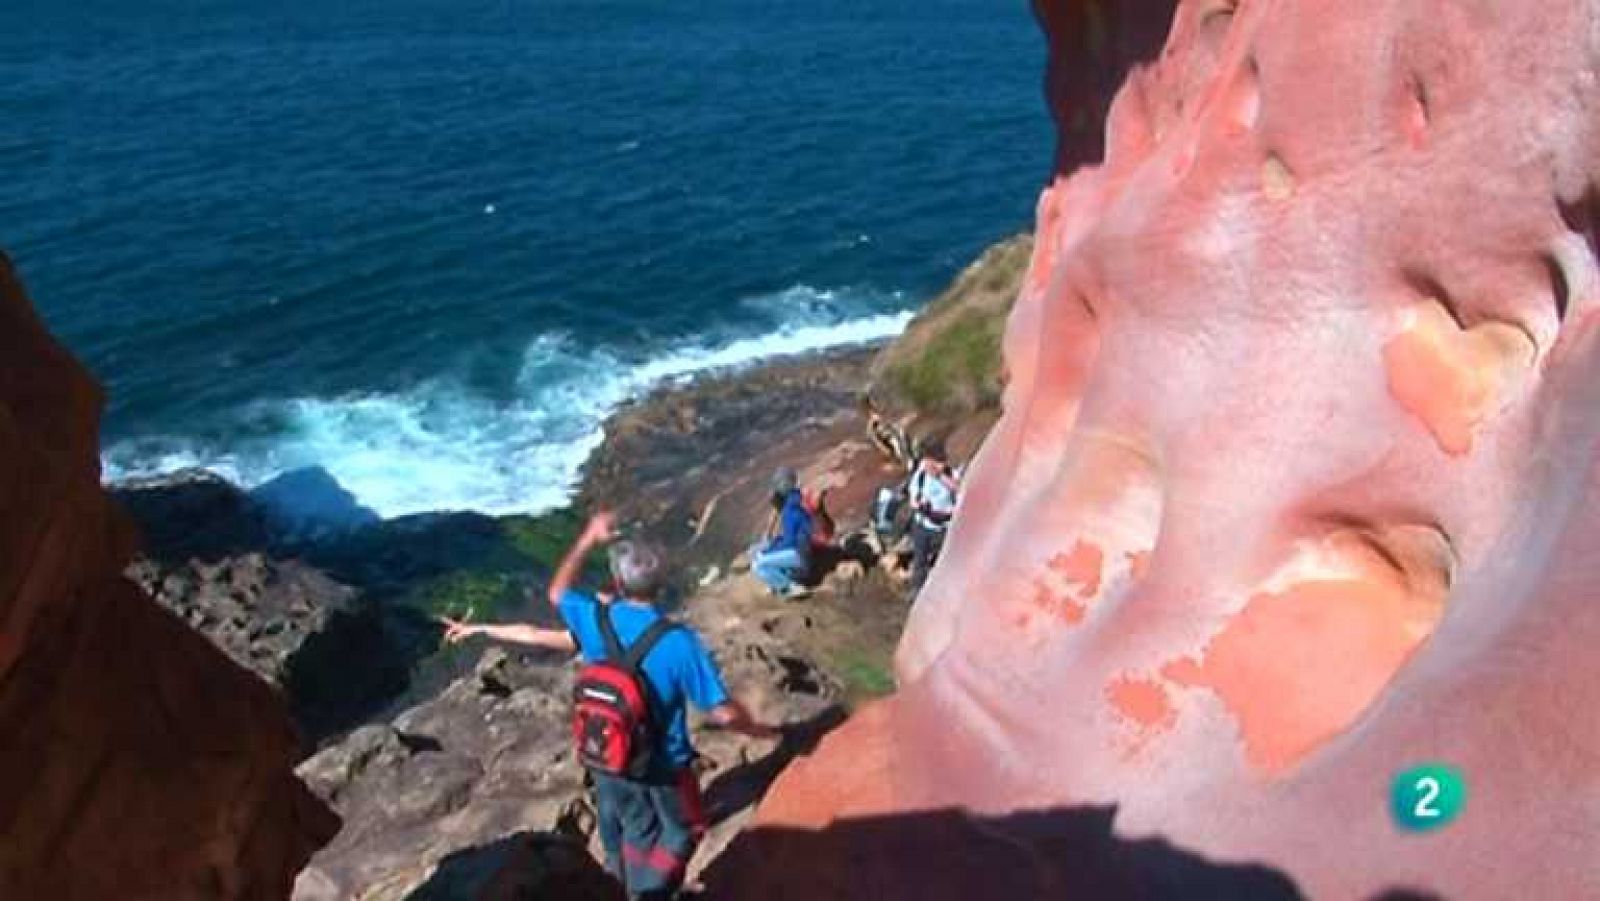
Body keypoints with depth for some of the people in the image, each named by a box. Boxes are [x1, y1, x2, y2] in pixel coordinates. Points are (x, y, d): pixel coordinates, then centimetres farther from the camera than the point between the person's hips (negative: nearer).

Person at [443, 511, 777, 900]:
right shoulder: (680, 643, -29)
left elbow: (558, 592, 9)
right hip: (663, 768, -5)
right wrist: (759, 730, -6)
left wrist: (588, 539, 12)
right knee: (679, 833, 21)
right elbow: (724, 713, -25)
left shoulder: (594, 620, -15)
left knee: (630, 835, 28)